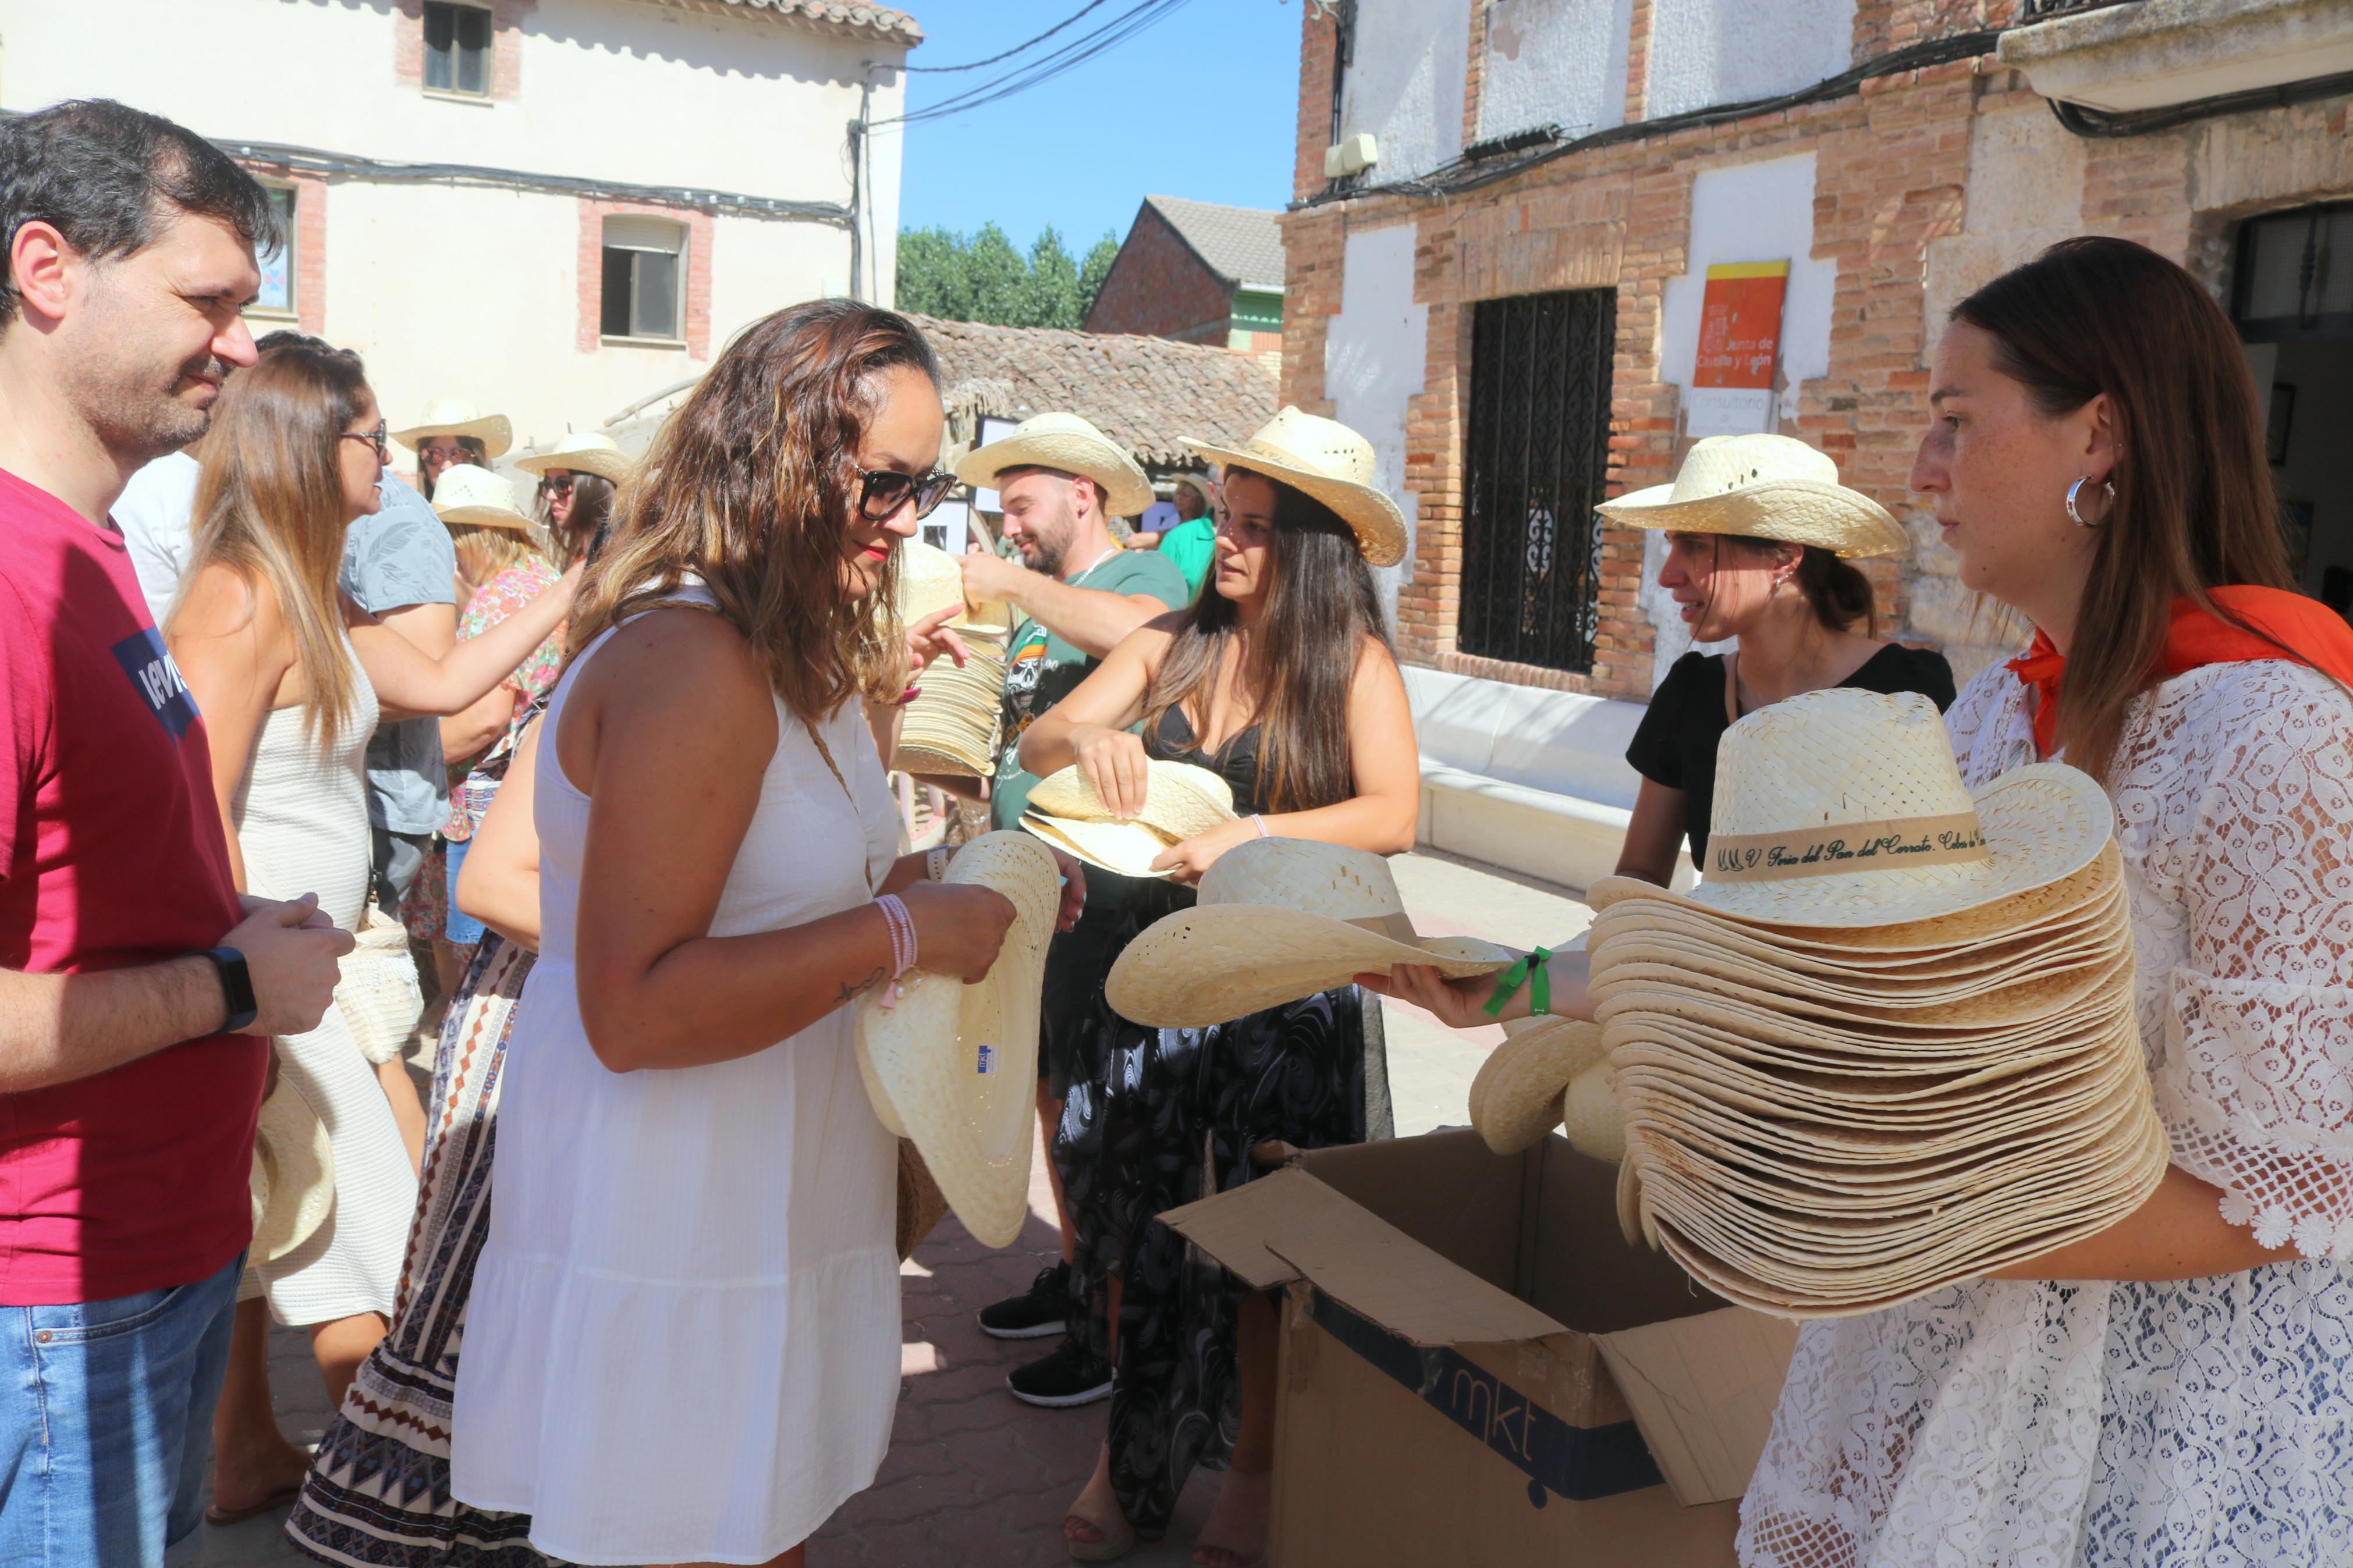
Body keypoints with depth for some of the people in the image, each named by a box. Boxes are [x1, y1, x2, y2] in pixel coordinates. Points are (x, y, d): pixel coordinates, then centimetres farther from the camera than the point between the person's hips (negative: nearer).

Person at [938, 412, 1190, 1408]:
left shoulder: (1143, 575, -8)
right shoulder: (1034, 608, 18)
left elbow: (1136, 631, -35)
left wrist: (1012, 580, -26)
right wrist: (944, 765, 2)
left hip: (1104, 893, -8)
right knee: (1052, 1094, 16)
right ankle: (1077, 1278, 32)